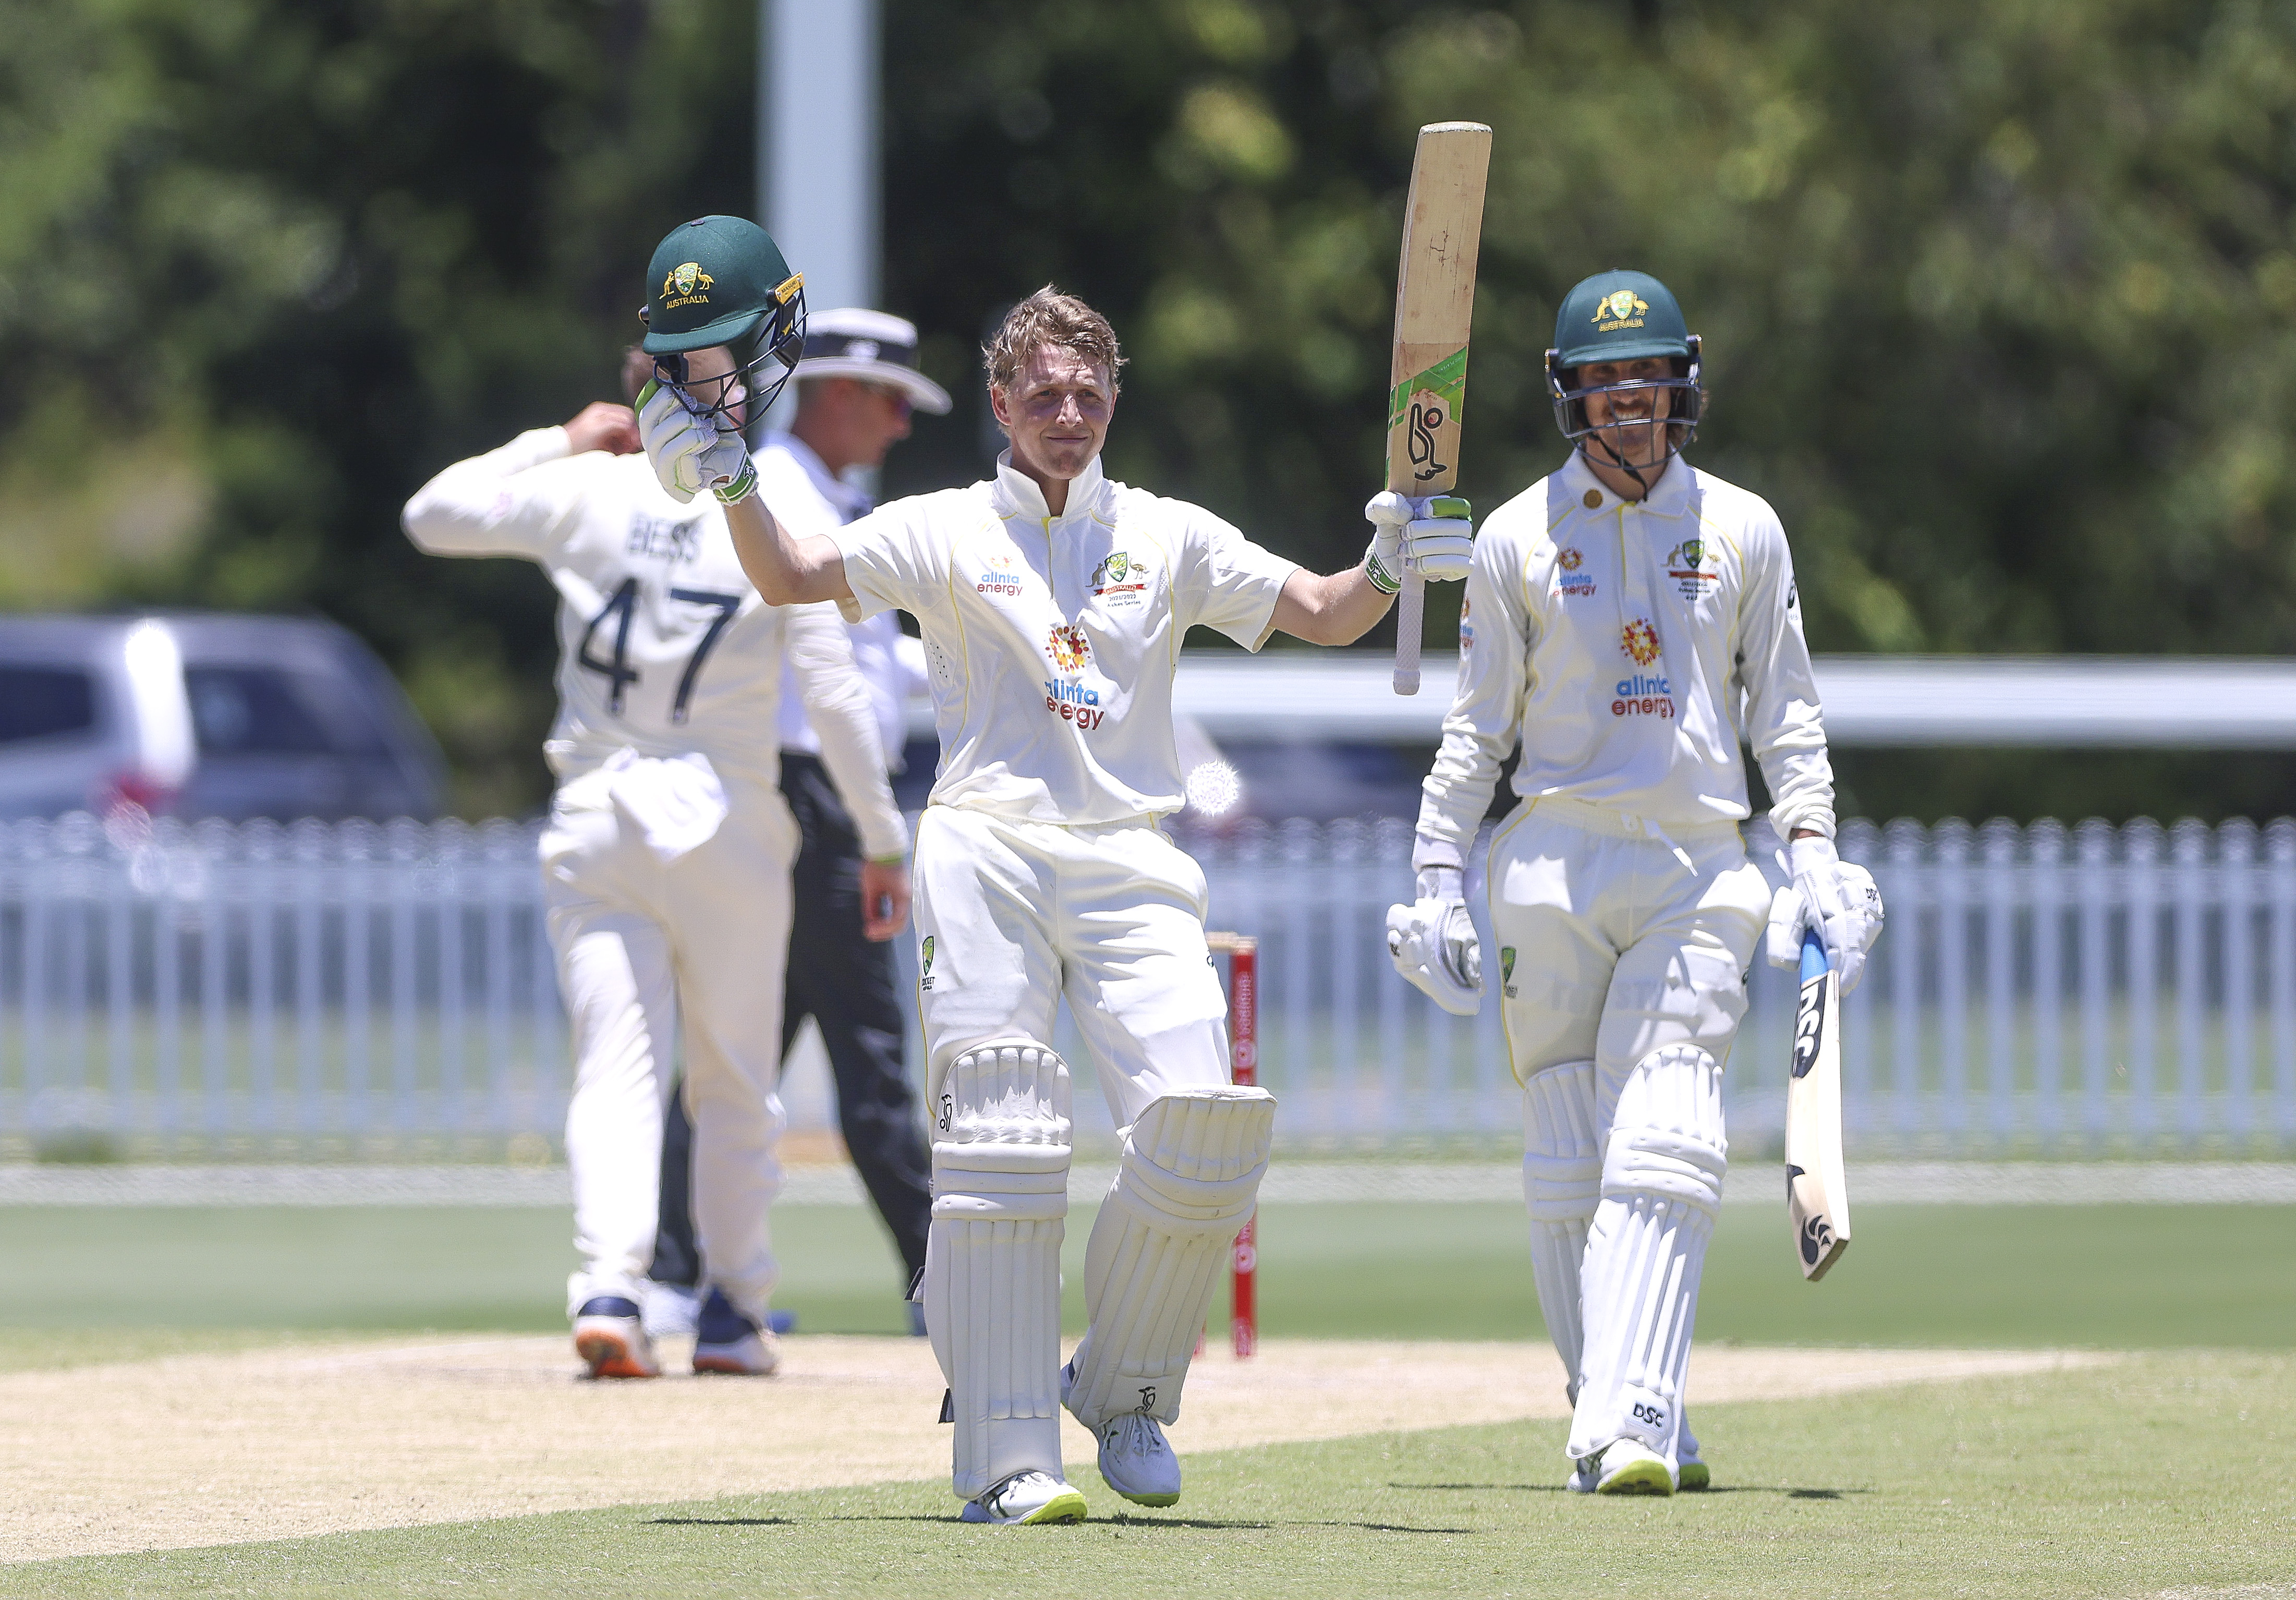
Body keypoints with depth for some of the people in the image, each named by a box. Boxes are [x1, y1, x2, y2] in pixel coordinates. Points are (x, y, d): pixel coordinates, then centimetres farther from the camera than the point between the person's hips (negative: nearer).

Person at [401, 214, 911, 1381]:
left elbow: (433, 515, 12)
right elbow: (835, 695, -11)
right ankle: (733, 1313, 19)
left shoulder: (591, 491, -3)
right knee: (735, 1080, 14)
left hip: (595, 821, 1)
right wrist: (883, 839, -1)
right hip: (727, 825, -1)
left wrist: (558, 444, 19)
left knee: (617, 1067, -2)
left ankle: (608, 1285, -22)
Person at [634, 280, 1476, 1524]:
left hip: (1131, 862, 2)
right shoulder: (945, 533, 9)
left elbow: (1322, 615, 11)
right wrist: (733, 487, -20)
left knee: (1200, 1137, -12)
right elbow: (794, 578, -2)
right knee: (998, 1145, -11)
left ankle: (1122, 1389, 12)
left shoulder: (1168, 538, 16)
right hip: (986, 850, -2)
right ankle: (1006, 1457, -12)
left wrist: (1385, 569, -9)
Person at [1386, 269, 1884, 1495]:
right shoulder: (1518, 537, 6)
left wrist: (1815, 854, 0)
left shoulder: (1743, 531, 9)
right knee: (1568, 1160, -2)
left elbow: (1784, 711, 12)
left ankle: (1625, 1427, -24)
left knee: (1662, 1152, -15)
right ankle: (1639, 1427, 6)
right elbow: (1477, 725, 9)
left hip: (1698, 875, -1)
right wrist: (1437, 876, 2)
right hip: (1554, 874, 1)